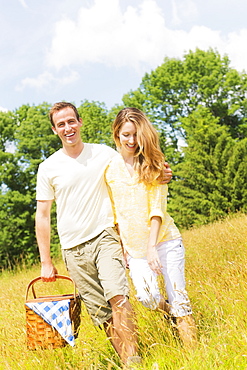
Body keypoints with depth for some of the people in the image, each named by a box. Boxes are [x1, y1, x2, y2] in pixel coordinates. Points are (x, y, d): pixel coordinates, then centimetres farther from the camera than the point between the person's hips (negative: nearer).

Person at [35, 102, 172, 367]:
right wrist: (46, 261, 6)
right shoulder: (48, 168, 4)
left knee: (117, 296, -21)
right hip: (73, 248, 1)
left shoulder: (105, 154, 3)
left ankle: (132, 359, -15)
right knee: (101, 313, 3)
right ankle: (125, 359, 15)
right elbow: (42, 216, 8)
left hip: (105, 236, -1)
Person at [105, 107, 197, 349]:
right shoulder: (109, 167, 3)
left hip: (164, 239, -1)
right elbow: (111, 210, 8)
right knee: (147, 297, -15)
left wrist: (152, 246, -18)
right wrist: (120, 244, 3)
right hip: (134, 246, 1)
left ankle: (192, 345, 12)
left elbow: (157, 206, -8)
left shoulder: (153, 163, 0)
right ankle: (172, 312, 20)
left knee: (177, 293, -5)